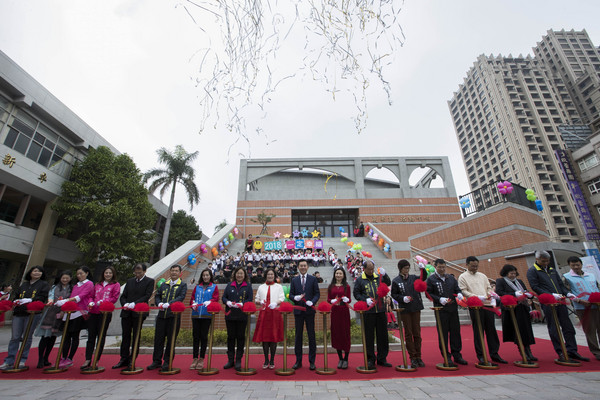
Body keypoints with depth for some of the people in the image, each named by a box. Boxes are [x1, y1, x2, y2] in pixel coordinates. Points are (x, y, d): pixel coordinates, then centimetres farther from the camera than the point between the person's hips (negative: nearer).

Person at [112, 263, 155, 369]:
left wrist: (134, 303, -20)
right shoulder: (129, 281, 15)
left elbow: (147, 296, -10)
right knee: (125, 336, 11)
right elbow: (123, 296, 13)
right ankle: (124, 359, 23)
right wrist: (125, 304, -7)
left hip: (139, 313, -4)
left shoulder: (149, 281, -1)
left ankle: (132, 360, 14)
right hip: (126, 312, 5)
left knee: (136, 336, 3)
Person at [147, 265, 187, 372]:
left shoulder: (183, 285, 1)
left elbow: (181, 297, -11)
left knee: (171, 339, 3)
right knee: (158, 338, 9)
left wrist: (169, 304, -23)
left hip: (174, 315, -4)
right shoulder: (164, 284, 16)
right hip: (162, 314, 4)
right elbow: (157, 295, 14)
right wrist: (159, 303, -7)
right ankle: (156, 361, 23)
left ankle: (167, 362, 16)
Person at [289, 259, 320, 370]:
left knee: (311, 335, 4)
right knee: (298, 335, 9)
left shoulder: (313, 279, 4)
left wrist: (312, 302, -16)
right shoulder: (294, 280, 8)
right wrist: (295, 297, -15)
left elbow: (317, 293, 1)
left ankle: (312, 361, 16)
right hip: (298, 311, 2)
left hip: (309, 310, -1)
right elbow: (291, 294, 6)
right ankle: (298, 361, 21)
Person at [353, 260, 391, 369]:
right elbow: (356, 294, 0)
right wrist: (365, 300, -15)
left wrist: (386, 297, -5)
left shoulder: (379, 277, 9)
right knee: (369, 336, 4)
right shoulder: (359, 280, 1)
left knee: (382, 335, 10)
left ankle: (382, 359, 24)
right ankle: (370, 360, 18)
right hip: (368, 311, -3)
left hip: (381, 310, 3)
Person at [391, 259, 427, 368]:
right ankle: (412, 357, 15)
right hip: (404, 310, -2)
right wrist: (402, 298, -15)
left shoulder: (413, 277, 6)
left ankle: (418, 357, 21)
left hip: (416, 308, 2)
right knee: (408, 334, 4)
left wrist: (422, 269, -21)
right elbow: (394, 294, 0)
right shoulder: (396, 281, -2)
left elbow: (423, 278, -6)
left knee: (417, 333, 9)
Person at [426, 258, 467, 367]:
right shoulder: (431, 279, -3)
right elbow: (428, 294, -5)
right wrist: (440, 299, -17)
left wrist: (459, 294, -7)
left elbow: (457, 289, 15)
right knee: (443, 334, 1)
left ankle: (457, 355, 24)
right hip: (441, 310, -4)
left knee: (455, 332, 10)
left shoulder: (451, 278, 11)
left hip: (453, 309, 4)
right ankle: (446, 357, 13)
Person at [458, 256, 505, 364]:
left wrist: (493, 300, 0)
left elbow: (489, 289, 16)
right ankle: (480, 356, 10)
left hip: (488, 305, 5)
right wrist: (478, 297, -17)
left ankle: (494, 354, 19)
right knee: (478, 331, 1)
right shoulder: (463, 277, 1)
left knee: (491, 330, 8)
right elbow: (464, 292, -7)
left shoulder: (482, 276, 17)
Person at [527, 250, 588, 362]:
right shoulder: (532, 271, -3)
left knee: (568, 326, 8)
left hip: (560, 301, 6)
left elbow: (561, 284, 20)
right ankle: (561, 353, 8)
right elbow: (535, 287, -10)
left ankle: (572, 351, 17)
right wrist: (551, 295, -17)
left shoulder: (552, 269, 20)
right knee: (554, 329, 0)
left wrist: (567, 293, 1)